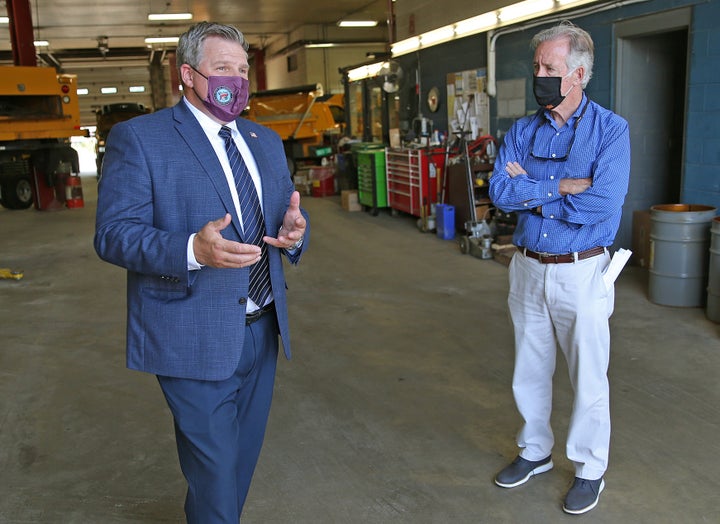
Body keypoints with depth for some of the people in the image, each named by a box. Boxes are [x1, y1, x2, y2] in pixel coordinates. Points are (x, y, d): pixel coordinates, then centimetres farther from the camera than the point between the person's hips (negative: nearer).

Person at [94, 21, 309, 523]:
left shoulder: (265, 141, 13)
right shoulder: (138, 138, -8)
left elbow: (290, 215, 15)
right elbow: (113, 234, -14)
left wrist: (295, 231, -11)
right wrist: (192, 250, -31)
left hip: (263, 330, 7)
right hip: (196, 338, -6)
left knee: (245, 457, 21)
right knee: (214, 469, 6)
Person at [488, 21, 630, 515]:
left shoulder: (611, 130, -9)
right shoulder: (523, 131, 4)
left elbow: (602, 204, -22)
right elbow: (500, 190, -10)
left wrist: (532, 192, -14)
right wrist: (561, 186, -18)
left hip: (581, 272, -4)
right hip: (528, 268, 5)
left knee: (589, 380, 7)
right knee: (530, 372, 17)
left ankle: (590, 470, 28)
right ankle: (535, 452, 37)